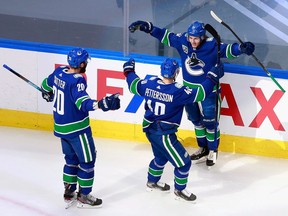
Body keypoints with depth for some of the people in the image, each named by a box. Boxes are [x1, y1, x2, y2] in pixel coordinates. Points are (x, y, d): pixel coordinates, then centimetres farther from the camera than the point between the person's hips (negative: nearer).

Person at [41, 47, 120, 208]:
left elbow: (46, 85, 19)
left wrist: (48, 95, 42)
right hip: (77, 129, -8)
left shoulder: (59, 72, -1)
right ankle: (84, 196, 14)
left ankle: (69, 193, 30)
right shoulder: (77, 80, -25)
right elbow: (82, 102, -39)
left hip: (61, 127, 8)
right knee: (87, 160, 6)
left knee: (71, 159, 22)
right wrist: (101, 104, -55)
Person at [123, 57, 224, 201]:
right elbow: (199, 94, -23)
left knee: (161, 157, 32)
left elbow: (134, 85, 11)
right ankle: (179, 190, 22)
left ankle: (152, 182, 50)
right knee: (183, 162, 7)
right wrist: (212, 77, -14)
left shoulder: (150, 83, -7)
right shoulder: (177, 91, -25)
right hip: (163, 135, -8)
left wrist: (129, 70, 29)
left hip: (150, 129, 8)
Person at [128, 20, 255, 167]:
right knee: (196, 120, 18)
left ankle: (213, 150, 21)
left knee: (210, 121, 1)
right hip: (189, 89, 5)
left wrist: (242, 48, -47)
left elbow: (228, 50, -27)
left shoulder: (212, 45, -22)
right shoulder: (182, 40, -9)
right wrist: (146, 27, -2)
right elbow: (165, 36, 1)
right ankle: (203, 148, 37)